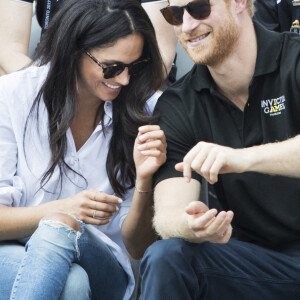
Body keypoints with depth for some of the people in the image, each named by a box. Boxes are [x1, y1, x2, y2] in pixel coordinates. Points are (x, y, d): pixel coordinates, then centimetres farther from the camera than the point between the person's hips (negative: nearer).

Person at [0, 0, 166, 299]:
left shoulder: (144, 111, 0)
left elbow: (138, 248, 2)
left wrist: (144, 180, -16)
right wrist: (62, 209, -23)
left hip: (100, 266, 2)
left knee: (59, 229, -34)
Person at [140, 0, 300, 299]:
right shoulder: (176, 105, 2)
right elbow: (168, 215, -8)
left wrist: (244, 158, -42)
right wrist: (191, 226, -31)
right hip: (255, 259, 3)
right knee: (165, 258, -24)